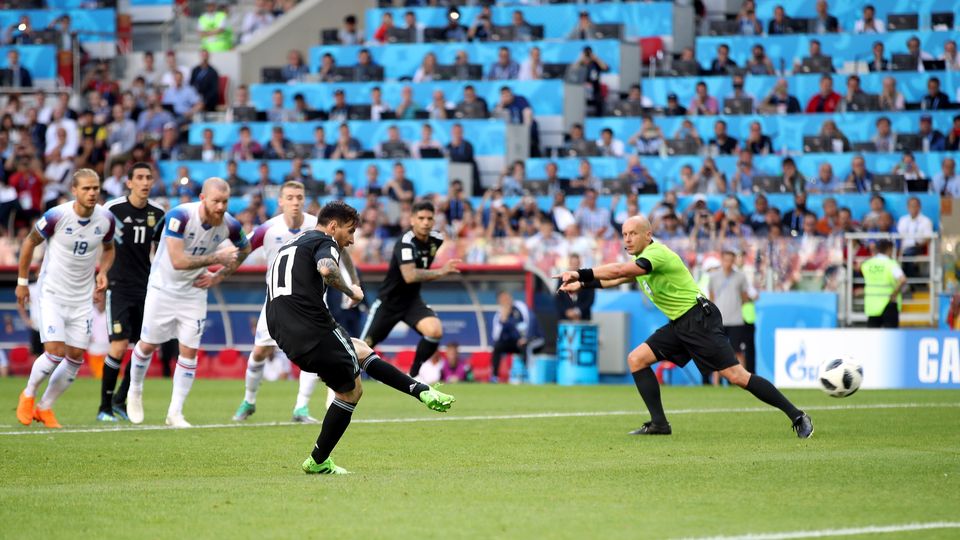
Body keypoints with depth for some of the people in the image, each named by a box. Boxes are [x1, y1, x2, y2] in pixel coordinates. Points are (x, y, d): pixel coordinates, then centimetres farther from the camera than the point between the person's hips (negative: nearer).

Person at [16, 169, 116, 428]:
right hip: (52, 293, -5)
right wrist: (22, 281, 1)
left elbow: (108, 249, 15)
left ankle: (45, 407, 20)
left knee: (75, 357, 3)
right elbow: (30, 242, -3)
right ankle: (28, 395, 13)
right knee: (55, 353, -15)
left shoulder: (106, 219, -6)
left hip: (82, 297, 5)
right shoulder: (56, 216, -18)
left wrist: (103, 271, -5)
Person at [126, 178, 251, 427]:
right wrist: (216, 258, -30)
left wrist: (219, 277, 2)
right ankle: (135, 392, 34)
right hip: (163, 288, -3)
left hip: (194, 292, 3)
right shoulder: (179, 216, -28)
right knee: (148, 345, 7)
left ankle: (175, 412, 5)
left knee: (189, 350, -4)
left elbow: (244, 250, 10)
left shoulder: (229, 225, -13)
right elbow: (178, 261, -32)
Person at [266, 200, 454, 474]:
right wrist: (350, 291, -7)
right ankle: (318, 462, 10)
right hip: (313, 329, -9)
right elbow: (327, 269, -25)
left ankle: (421, 391, 19)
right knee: (350, 391, 6)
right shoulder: (324, 242, -1)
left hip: (285, 335, 9)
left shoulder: (292, 244, 27)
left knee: (361, 352, 24)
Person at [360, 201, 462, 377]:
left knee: (435, 331, -23)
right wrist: (441, 272, -45)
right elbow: (410, 276, -41)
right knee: (365, 346, 3)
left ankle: (413, 374, -4)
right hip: (389, 301, -5)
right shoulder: (405, 243, -26)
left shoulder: (436, 239, -5)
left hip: (412, 300, 5)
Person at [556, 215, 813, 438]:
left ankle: (797, 417, -13)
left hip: (700, 320, -10)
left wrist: (582, 274, -28)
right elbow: (618, 278, 30)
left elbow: (619, 271, -29)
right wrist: (583, 284, 18)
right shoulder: (639, 260, 15)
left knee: (736, 376, -16)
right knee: (636, 359, 0)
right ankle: (659, 424, 2)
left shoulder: (657, 253, -16)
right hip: (678, 325, 10)